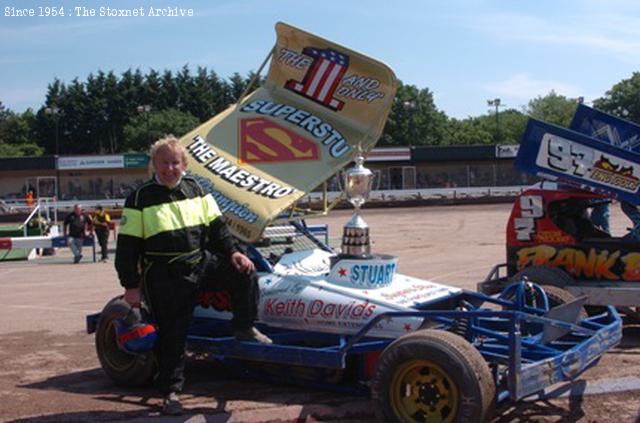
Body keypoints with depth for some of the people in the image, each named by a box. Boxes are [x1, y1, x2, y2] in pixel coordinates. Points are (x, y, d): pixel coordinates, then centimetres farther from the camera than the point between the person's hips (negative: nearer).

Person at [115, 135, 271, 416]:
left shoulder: (195, 190, 6)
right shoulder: (141, 198, -7)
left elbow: (216, 226, 9)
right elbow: (127, 246, -7)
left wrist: (233, 252, -7)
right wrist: (131, 286, -9)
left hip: (200, 265, 4)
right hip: (164, 279, -4)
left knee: (245, 271, -10)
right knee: (172, 335, 1)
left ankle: (244, 328, 8)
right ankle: (170, 391, 17)